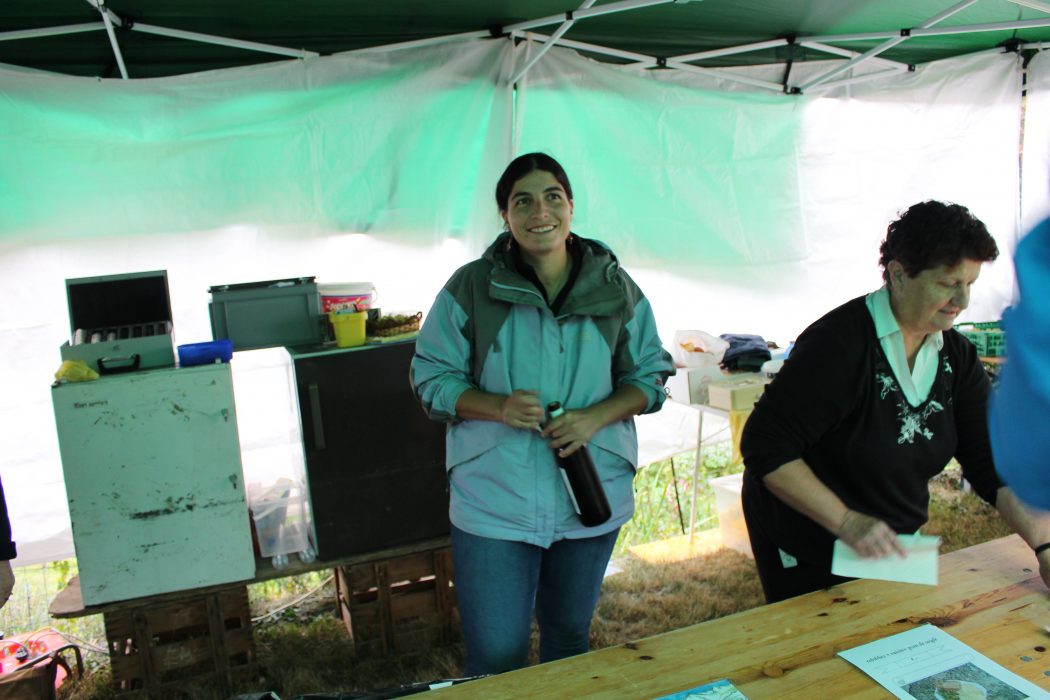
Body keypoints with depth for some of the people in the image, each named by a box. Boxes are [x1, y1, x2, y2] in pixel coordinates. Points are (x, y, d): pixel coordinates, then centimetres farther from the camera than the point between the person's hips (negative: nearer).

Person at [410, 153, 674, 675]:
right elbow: (432, 377, -3)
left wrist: (594, 417, -15)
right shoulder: (470, 288, -7)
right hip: (492, 502, -2)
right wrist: (498, 406, -21)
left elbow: (650, 376, 4)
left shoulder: (614, 288, -1)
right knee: (495, 658, 3)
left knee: (570, 634, 23)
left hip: (592, 498, 3)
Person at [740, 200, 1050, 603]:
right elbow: (765, 447, -28)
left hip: (891, 548, 7)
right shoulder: (840, 344, -26)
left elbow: (992, 464, -2)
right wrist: (847, 522, -31)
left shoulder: (957, 357, -2)